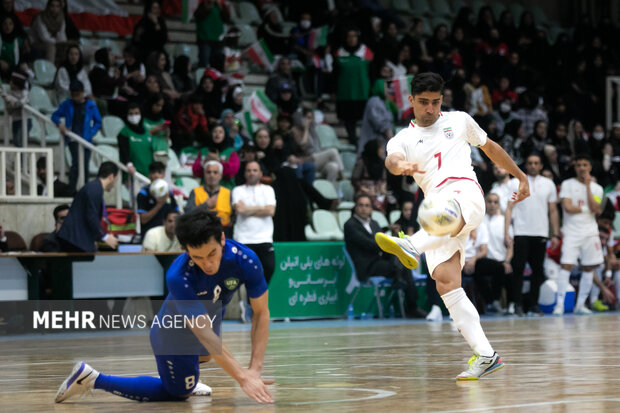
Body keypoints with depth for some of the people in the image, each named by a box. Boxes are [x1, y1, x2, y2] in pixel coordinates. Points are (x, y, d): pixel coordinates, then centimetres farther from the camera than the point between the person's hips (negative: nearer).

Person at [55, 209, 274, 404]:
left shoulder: (245, 260, -31)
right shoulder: (178, 276, -42)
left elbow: (261, 312, -21)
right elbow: (203, 333, -42)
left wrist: (255, 368, -28)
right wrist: (242, 377, -46)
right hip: (175, 335, -5)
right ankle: (92, 379, 15)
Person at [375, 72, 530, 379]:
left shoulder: (459, 121, 19)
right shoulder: (402, 140, 16)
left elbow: (491, 148, 34)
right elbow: (392, 159, -8)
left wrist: (521, 177, 36)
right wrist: (400, 166, -33)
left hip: (466, 195, -3)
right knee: (446, 283, -13)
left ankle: (411, 247, -73)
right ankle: (485, 356, -12)